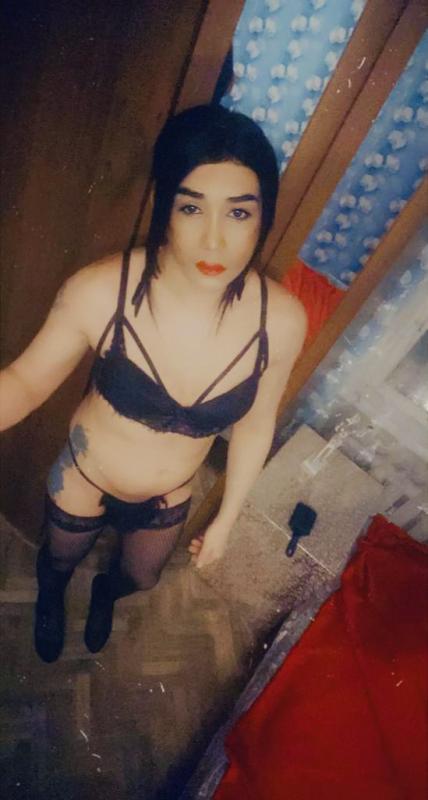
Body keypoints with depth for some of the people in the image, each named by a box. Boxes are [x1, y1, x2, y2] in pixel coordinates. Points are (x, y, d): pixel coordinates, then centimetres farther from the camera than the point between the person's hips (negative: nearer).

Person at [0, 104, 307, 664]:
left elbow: (256, 423, -10)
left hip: (169, 499, 2)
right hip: (83, 482, -1)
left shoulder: (282, 321, -27)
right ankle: (50, 599, 72)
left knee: (141, 577, 33)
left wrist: (226, 518, 2)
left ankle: (105, 594, 73)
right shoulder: (100, 291, -34)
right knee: (59, 560, 32)